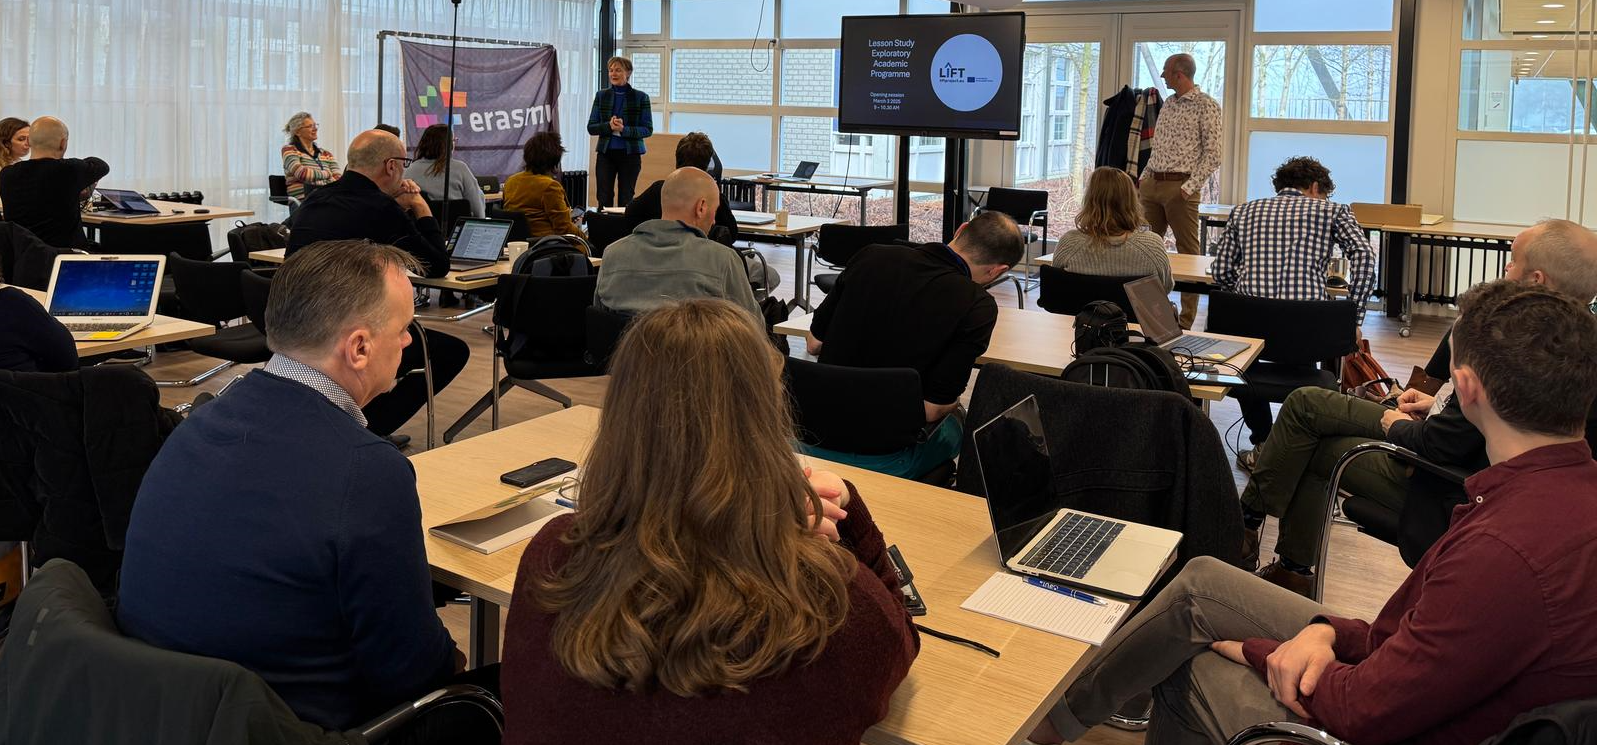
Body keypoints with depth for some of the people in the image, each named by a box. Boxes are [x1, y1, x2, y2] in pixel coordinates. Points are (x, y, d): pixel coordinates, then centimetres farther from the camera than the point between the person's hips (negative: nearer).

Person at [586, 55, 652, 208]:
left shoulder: (640, 97, 0)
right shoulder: (601, 95, 6)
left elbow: (648, 129, -3)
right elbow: (591, 127, 5)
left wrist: (624, 129, -19)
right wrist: (609, 126, -16)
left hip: (630, 154, -2)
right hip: (606, 153, 2)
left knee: (626, 200, 1)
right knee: (604, 200, -3)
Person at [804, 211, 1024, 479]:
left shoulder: (872, 256, -4)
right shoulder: (978, 306, -16)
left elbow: (814, 344, 4)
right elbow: (933, 407, -17)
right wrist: (952, 402, 6)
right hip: (882, 461, -4)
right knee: (956, 419, 26)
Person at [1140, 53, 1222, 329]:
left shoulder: (1206, 107, -7)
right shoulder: (1168, 104, 16)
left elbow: (1213, 154, -11)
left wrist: (1190, 187, -16)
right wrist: (1143, 179, 14)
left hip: (1180, 187, -8)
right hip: (1152, 183, 8)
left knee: (1188, 252, -4)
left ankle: (1187, 320, -2)